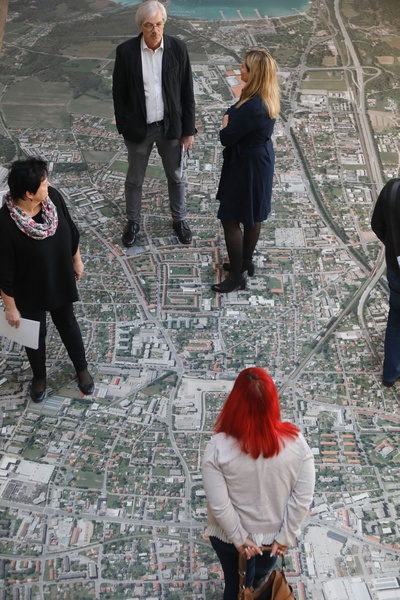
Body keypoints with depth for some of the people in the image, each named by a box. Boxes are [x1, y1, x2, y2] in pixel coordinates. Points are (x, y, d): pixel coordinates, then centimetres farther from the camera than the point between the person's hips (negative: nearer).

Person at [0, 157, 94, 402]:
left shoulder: (53, 197, -19)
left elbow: (71, 231, 0)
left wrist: (77, 260, 12)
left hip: (60, 281, 4)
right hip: (29, 290, -4)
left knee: (68, 324, 25)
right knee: (35, 334, 21)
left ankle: (82, 368, 51)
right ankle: (39, 376, 51)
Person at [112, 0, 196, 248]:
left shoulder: (178, 48, -10)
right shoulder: (126, 51, -13)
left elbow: (187, 92, -3)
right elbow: (119, 93, -3)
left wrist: (189, 129, -2)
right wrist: (124, 128, -3)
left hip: (171, 125, 1)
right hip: (139, 127, -1)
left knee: (176, 176, 17)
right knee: (134, 179, 15)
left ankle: (180, 219, 39)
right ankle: (133, 222, 37)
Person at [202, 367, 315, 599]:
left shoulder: (218, 447, -30)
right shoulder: (295, 442, -26)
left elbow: (218, 504, -24)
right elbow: (303, 497, -19)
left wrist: (239, 537, -10)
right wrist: (286, 536, -7)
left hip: (229, 536, -2)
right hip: (274, 533, 2)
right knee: (262, 574, 36)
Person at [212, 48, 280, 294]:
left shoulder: (252, 107, -32)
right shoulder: (267, 98, -1)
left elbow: (226, 137, -22)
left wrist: (226, 123, -5)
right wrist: (230, 119, -6)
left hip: (247, 166, -10)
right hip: (261, 159, 10)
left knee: (231, 219, 2)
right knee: (253, 216, 22)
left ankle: (236, 275, 12)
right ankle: (246, 260, 40)